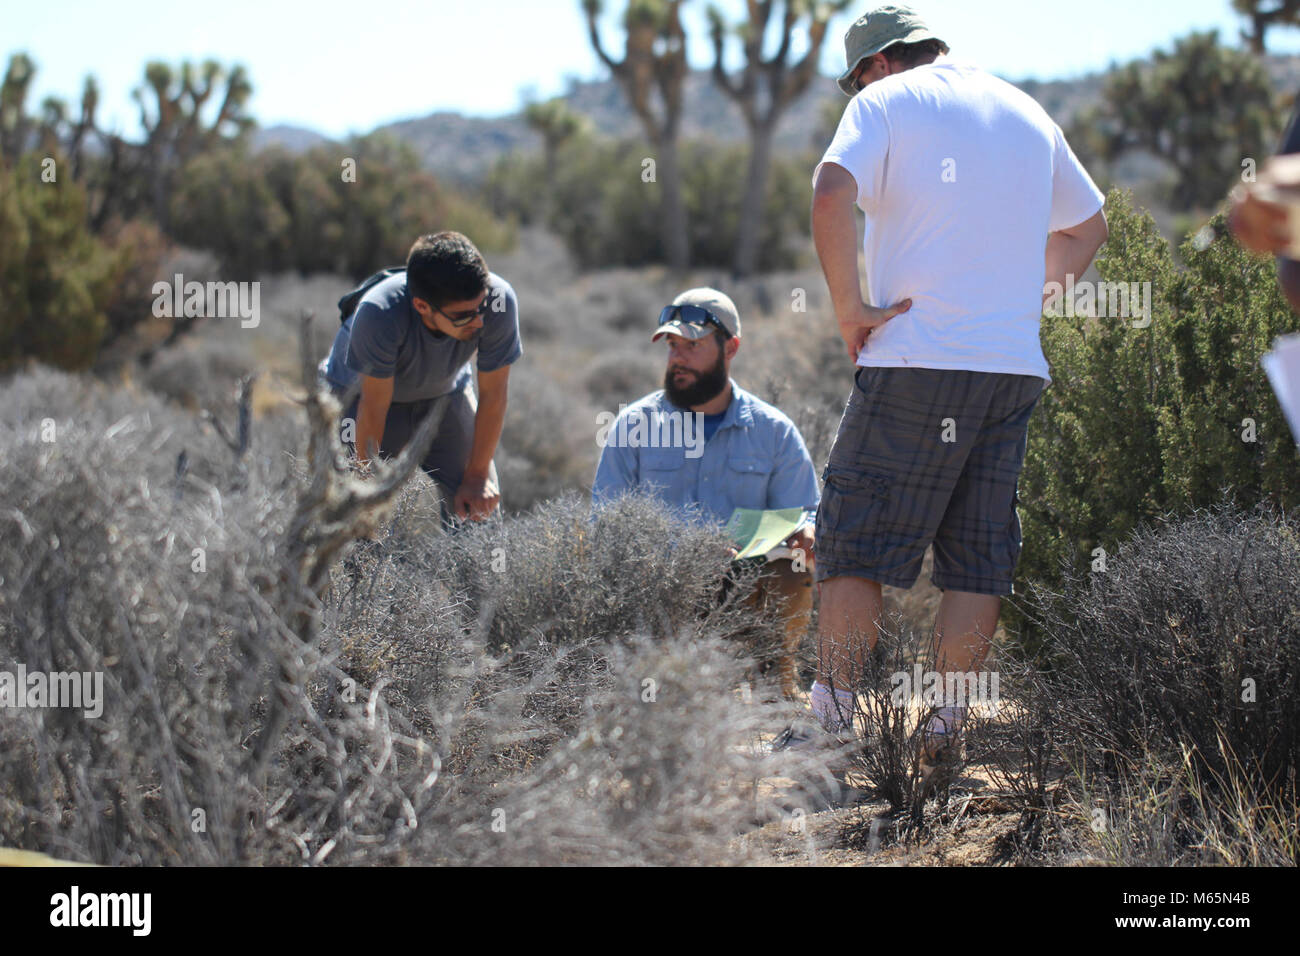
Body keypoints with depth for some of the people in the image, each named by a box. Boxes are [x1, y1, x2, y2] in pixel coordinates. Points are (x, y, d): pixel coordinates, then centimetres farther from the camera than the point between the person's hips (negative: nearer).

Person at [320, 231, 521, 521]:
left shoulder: (498, 300, -35)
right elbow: (374, 405, -28)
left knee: (481, 509, -7)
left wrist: (477, 476, -12)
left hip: (445, 391, 3)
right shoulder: (379, 313, -41)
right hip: (360, 388, -2)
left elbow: (492, 394, -21)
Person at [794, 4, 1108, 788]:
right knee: (980, 557, 7)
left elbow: (832, 195, -16)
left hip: (917, 359, -5)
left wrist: (850, 309, -10)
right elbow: (1089, 225, 32)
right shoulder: (1026, 112, 21)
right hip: (1016, 365, 5)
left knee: (858, 545, 0)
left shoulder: (885, 102, 2)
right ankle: (946, 732, 4)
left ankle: (832, 718, -6)